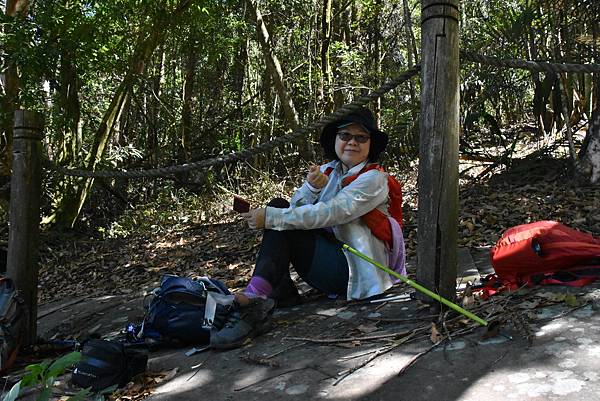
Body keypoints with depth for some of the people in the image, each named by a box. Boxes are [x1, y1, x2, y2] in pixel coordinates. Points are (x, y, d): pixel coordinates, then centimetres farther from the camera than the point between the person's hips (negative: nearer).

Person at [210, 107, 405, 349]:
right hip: (328, 253, 7)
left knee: (281, 229, -19)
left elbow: (329, 214, -22)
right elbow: (296, 209, -2)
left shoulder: (374, 178, -9)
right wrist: (312, 187, -22)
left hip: (355, 271, -7)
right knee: (279, 207, -7)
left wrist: (270, 218, -23)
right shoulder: (327, 171, 10)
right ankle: (280, 291, -16)